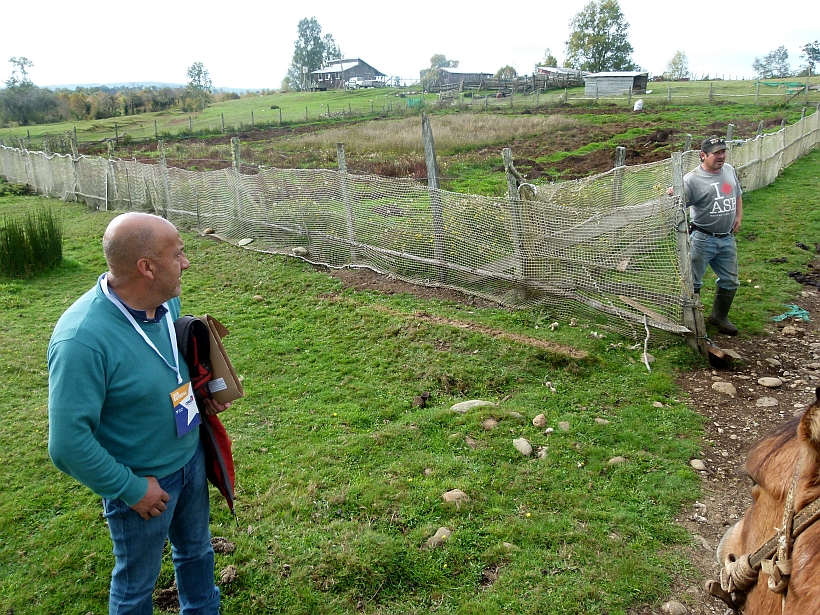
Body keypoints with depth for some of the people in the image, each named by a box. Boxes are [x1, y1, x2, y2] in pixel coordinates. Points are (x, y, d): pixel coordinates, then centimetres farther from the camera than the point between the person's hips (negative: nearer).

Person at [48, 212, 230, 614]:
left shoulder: (167, 300, -10)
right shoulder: (82, 339, -33)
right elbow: (68, 443, -28)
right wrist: (130, 489, -18)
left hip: (191, 457, 7)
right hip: (143, 482, -7)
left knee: (196, 550, 29)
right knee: (137, 582, 20)